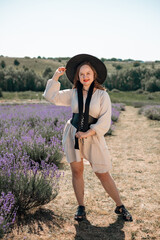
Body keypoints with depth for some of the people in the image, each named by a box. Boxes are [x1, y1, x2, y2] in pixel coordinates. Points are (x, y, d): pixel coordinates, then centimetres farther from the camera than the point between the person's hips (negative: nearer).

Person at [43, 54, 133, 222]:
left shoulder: (102, 95, -4)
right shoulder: (73, 94, 6)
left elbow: (105, 121, -10)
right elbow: (51, 96, 7)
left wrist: (88, 133, -18)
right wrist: (56, 76, 5)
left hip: (92, 137, -3)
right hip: (72, 135, 3)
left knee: (103, 174, 2)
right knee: (76, 171, 5)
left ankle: (120, 207, 18)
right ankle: (81, 208, 20)